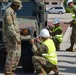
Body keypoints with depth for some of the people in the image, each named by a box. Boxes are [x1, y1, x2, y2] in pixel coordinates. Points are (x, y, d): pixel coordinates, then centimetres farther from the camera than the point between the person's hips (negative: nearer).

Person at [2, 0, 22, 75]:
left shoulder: (12, 12, 17)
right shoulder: (8, 12, -16)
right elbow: (9, 27, -22)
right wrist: (16, 38, -24)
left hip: (14, 38, 10)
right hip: (10, 38, -10)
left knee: (17, 55, 11)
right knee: (11, 55, -6)